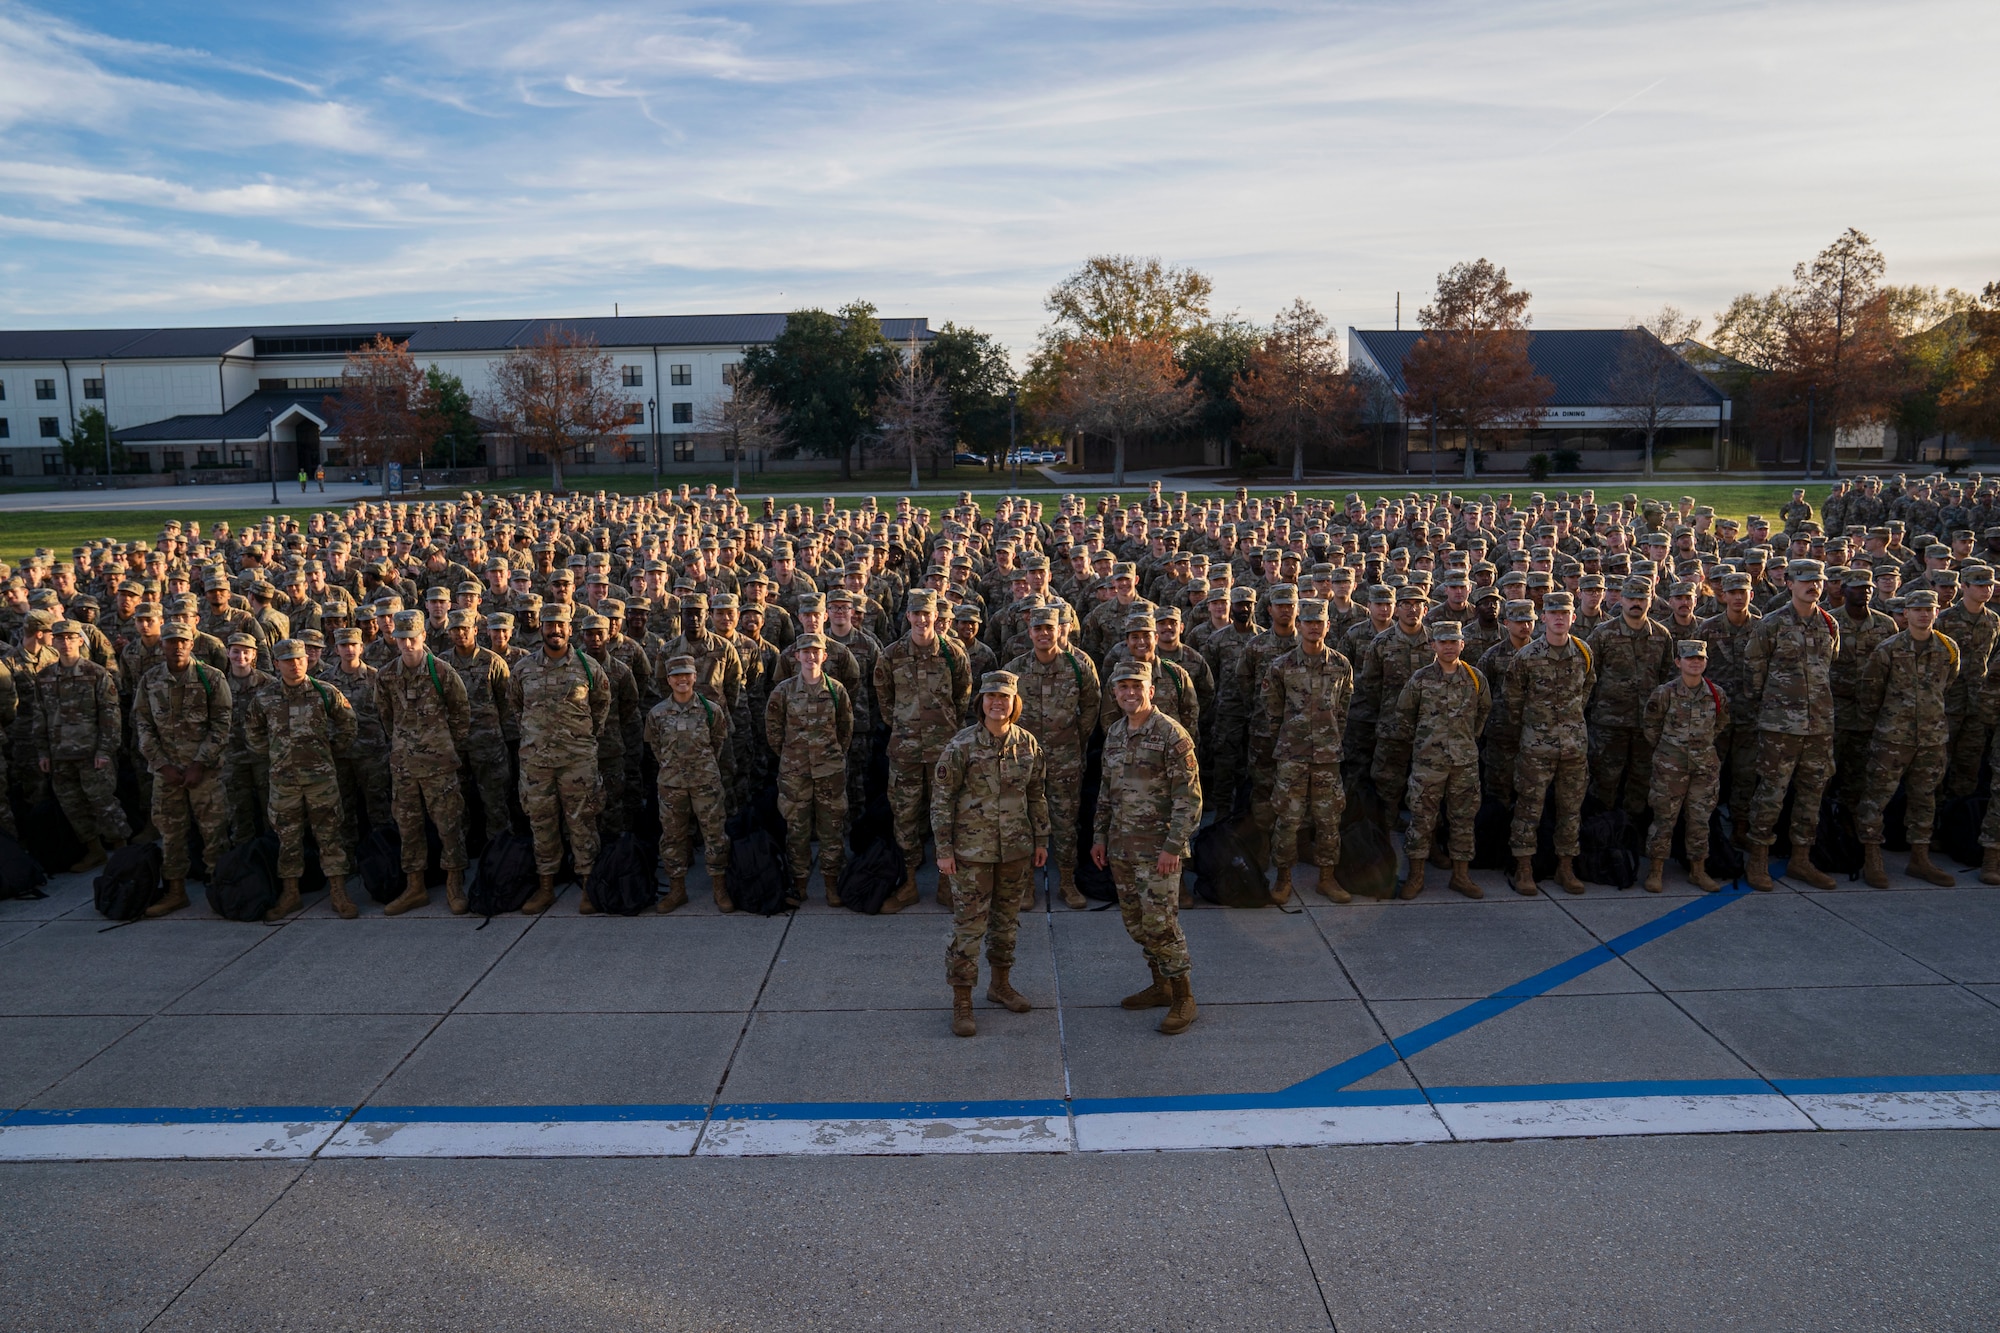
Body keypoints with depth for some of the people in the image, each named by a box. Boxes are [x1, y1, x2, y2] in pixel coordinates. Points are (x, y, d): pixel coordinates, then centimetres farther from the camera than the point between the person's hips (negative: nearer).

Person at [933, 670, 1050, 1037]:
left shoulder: (1027, 744, 1)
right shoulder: (961, 745, -11)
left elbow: (1037, 795, 11)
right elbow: (942, 798, -9)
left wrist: (1041, 839, 12)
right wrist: (944, 849, -10)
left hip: (1016, 848, 4)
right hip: (972, 851, -4)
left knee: (1007, 919, 17)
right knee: (969, 924, -1)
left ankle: (1000, 983, 35)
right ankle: (961, 1002, 9)